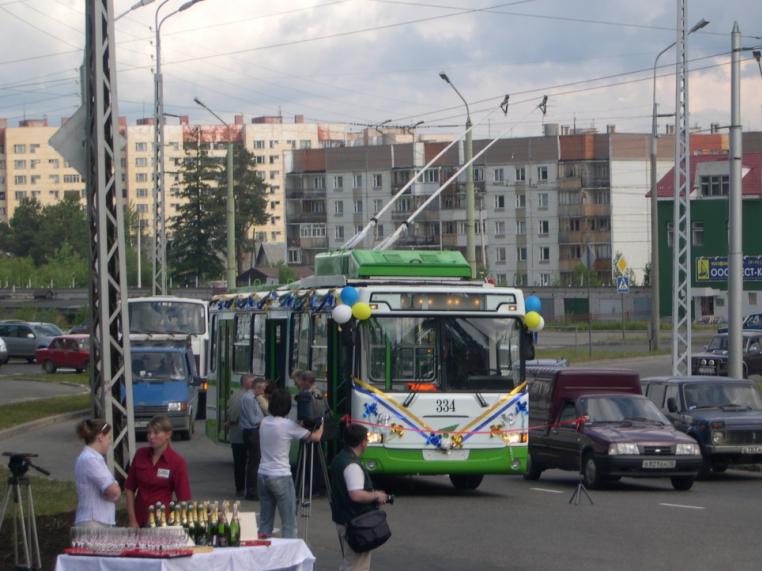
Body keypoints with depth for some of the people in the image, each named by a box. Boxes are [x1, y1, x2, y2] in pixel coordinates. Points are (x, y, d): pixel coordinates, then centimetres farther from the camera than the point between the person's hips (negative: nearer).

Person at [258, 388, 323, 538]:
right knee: (289, 525, -3)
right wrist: (321, 423, 11)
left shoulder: (264, 422, 6)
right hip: (281, 478, -7)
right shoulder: (288, 425, -13)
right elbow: (315, 437, -6)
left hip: (263, 475, 7)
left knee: (265, 523, 10)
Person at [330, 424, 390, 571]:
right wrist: (376, 495, -14)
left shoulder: (339, 459, 11)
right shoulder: (352, 466, -22)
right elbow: (356, 495, -30)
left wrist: (373, 495, 14)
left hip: (343, 519, 10)